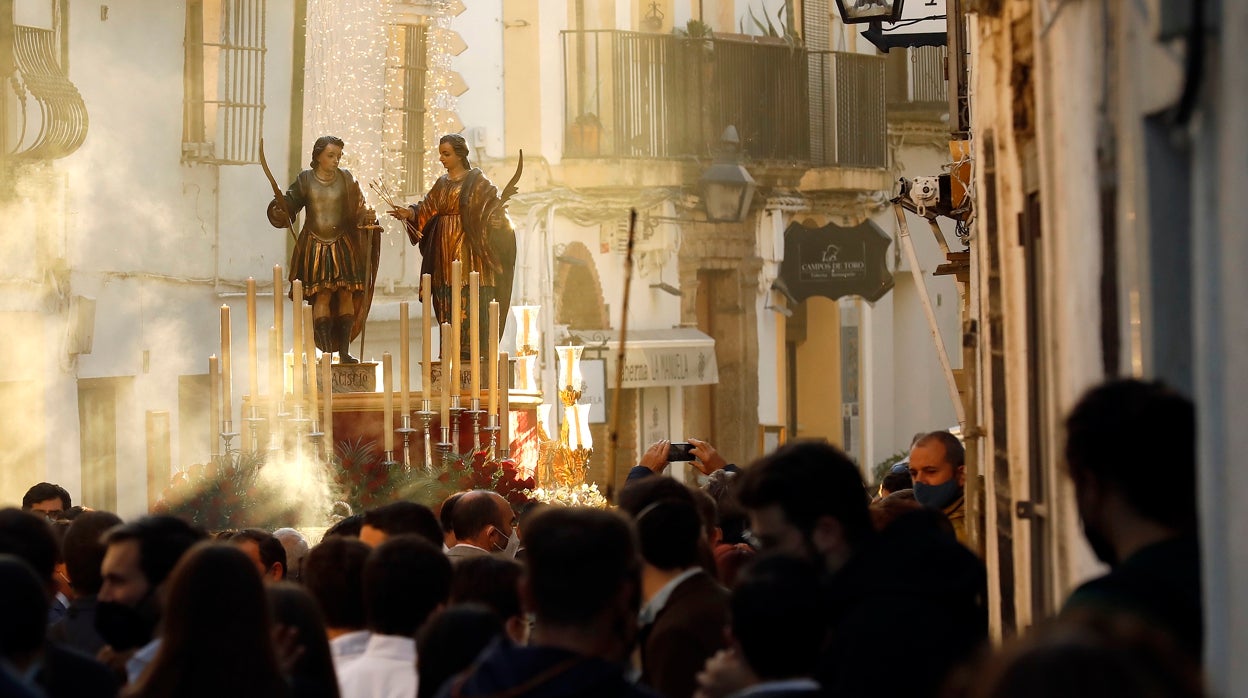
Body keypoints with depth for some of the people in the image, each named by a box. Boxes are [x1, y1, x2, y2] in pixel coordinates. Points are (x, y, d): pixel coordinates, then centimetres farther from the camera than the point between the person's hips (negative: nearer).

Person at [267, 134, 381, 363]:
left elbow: (358, 209, 5)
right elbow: (290, 204, -2)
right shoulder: (305, 179, 1)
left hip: (342, 245, 2)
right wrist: (280, 206, -23)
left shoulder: (346, 179, 4)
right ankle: (325, 351, -3)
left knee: (346, 295, -1)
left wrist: (368, 216, -14)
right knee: (322, 296, -7)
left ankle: (344, 351, 4)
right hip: (315, 246, -2)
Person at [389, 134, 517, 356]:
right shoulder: (442, 184, 16)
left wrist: (501, 202, -31)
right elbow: (426, 210, 11)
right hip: (445, 250, 6)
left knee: (471, 300, -10)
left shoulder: (476, 181, -1)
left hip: (467, 248, -6)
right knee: (447, 301, 2)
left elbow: (492, 206, -9)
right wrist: (408, 213, -6)